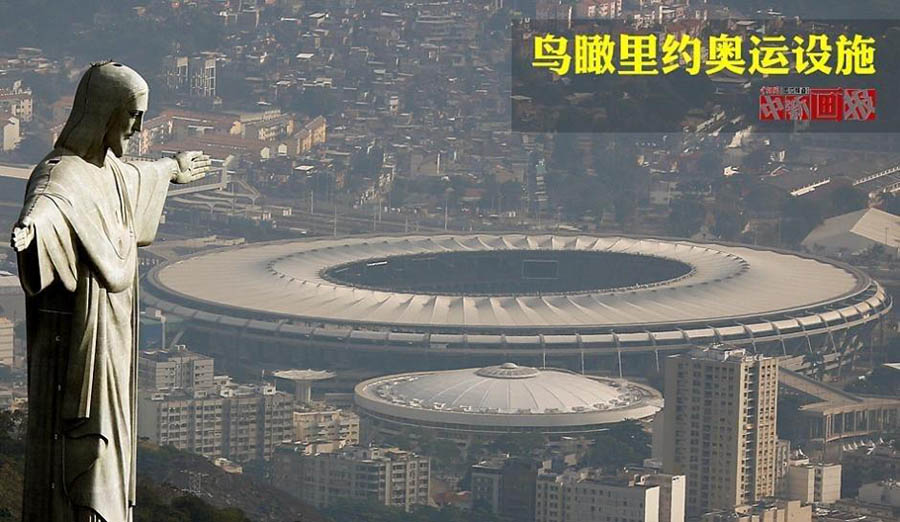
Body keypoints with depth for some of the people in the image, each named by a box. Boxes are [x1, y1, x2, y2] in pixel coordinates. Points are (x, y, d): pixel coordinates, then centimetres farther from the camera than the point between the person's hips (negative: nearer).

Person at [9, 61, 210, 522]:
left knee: (103, 444, 15)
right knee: (77, 445, -8)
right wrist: (29, 227, -70)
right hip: (77, 343, -10)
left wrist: (172, 169, 57)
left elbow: (134, 177, 36)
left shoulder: (105, 168, 10)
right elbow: (47, 203, -46)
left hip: (107, 337, 10)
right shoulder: (62, 174, -21)